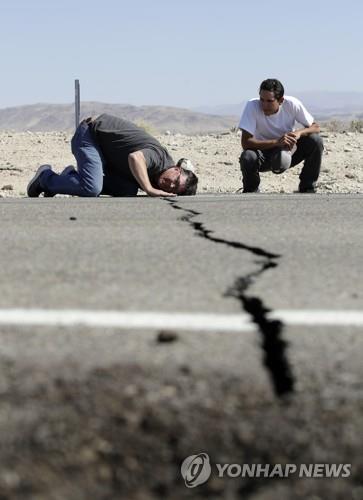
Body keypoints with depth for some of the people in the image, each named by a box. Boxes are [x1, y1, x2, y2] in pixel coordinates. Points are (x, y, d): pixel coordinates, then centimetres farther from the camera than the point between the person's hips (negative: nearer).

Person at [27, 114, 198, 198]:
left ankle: (73, 176, 9)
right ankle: (46, 177, -1)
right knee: (92, 189, -27)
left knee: (129, 191, -4)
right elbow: (135, 157, -47)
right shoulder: (158, 156, -28)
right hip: (90, 133, -9)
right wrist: (150, 189, -45)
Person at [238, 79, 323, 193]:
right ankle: (251, 192, -1)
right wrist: (276, 142, -41)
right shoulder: (252, 106, -25)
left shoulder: (292, 104, -20)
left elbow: (315, 127, -11)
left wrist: (299, 133, -33)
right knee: (247, 157, -34)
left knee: (316, 141, -22)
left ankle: (307, 189, -3)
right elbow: (245, 143, -30)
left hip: (288, 152, 2)